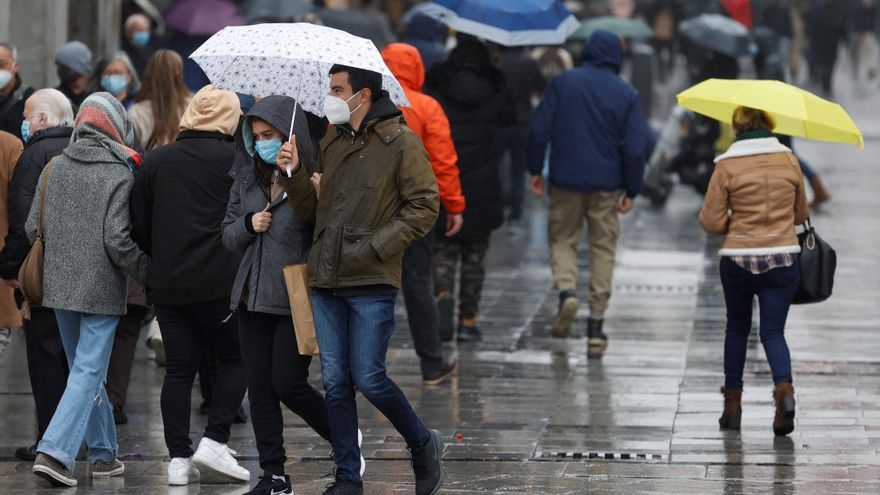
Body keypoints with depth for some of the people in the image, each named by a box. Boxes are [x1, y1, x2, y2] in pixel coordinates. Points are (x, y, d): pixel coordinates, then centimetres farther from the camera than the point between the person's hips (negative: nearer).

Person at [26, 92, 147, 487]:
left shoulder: (55, 168, 3)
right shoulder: (119, 175, -13)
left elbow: (33, 227, 7)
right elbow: (117, 239, -18)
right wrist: (147, 271, -3)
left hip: (59, 287, 6)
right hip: (101, 289, -6)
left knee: (86, 369, 18)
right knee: (88, 372, -4)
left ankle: (103, 454, 24)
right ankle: (55, 451, -17)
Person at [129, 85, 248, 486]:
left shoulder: (156, 161, 6)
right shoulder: (236, 160, -5)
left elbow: (139, 225, 9)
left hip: (166, 284, 4)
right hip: (220, 283, -4)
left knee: (179, 370, 7)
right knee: (236, 359, 10)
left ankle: (179, 458, 4)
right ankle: (214, 442, -2)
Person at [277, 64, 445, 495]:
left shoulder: (400, 143, -5)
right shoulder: (331, 143, 16)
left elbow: (424, 208, -9)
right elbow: (312, 211, 19)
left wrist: (375, 246, -16)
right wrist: (294, 175, 1)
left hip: (371, 282, -7)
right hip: (326, 281, 7)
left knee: (368, 377, -9)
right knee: (335, 382, 5)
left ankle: (422, 445, 14)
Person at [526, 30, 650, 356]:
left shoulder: (563, 84, -3)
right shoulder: (626, 94, -2)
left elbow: (538, 130, -4)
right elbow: (635, 147, -5)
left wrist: (535, 170, 6)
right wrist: (631, 191, 2)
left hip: (566, 181, 0)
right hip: (607, 185, 0)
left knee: (562, 240, 15)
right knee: (603, 249, 8)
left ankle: (567, 290, -16)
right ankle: (596, 330, 4)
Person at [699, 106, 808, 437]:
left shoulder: (727, 166, -8)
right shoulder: (789, 161, 1)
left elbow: (711, 222, -7)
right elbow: (801, 214, 11)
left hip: (738, 260, -1)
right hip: (783, 259, 1)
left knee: (737, 329, 18)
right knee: (773, 331, 5)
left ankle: (733, 405, 21)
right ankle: (784, 389, -23)